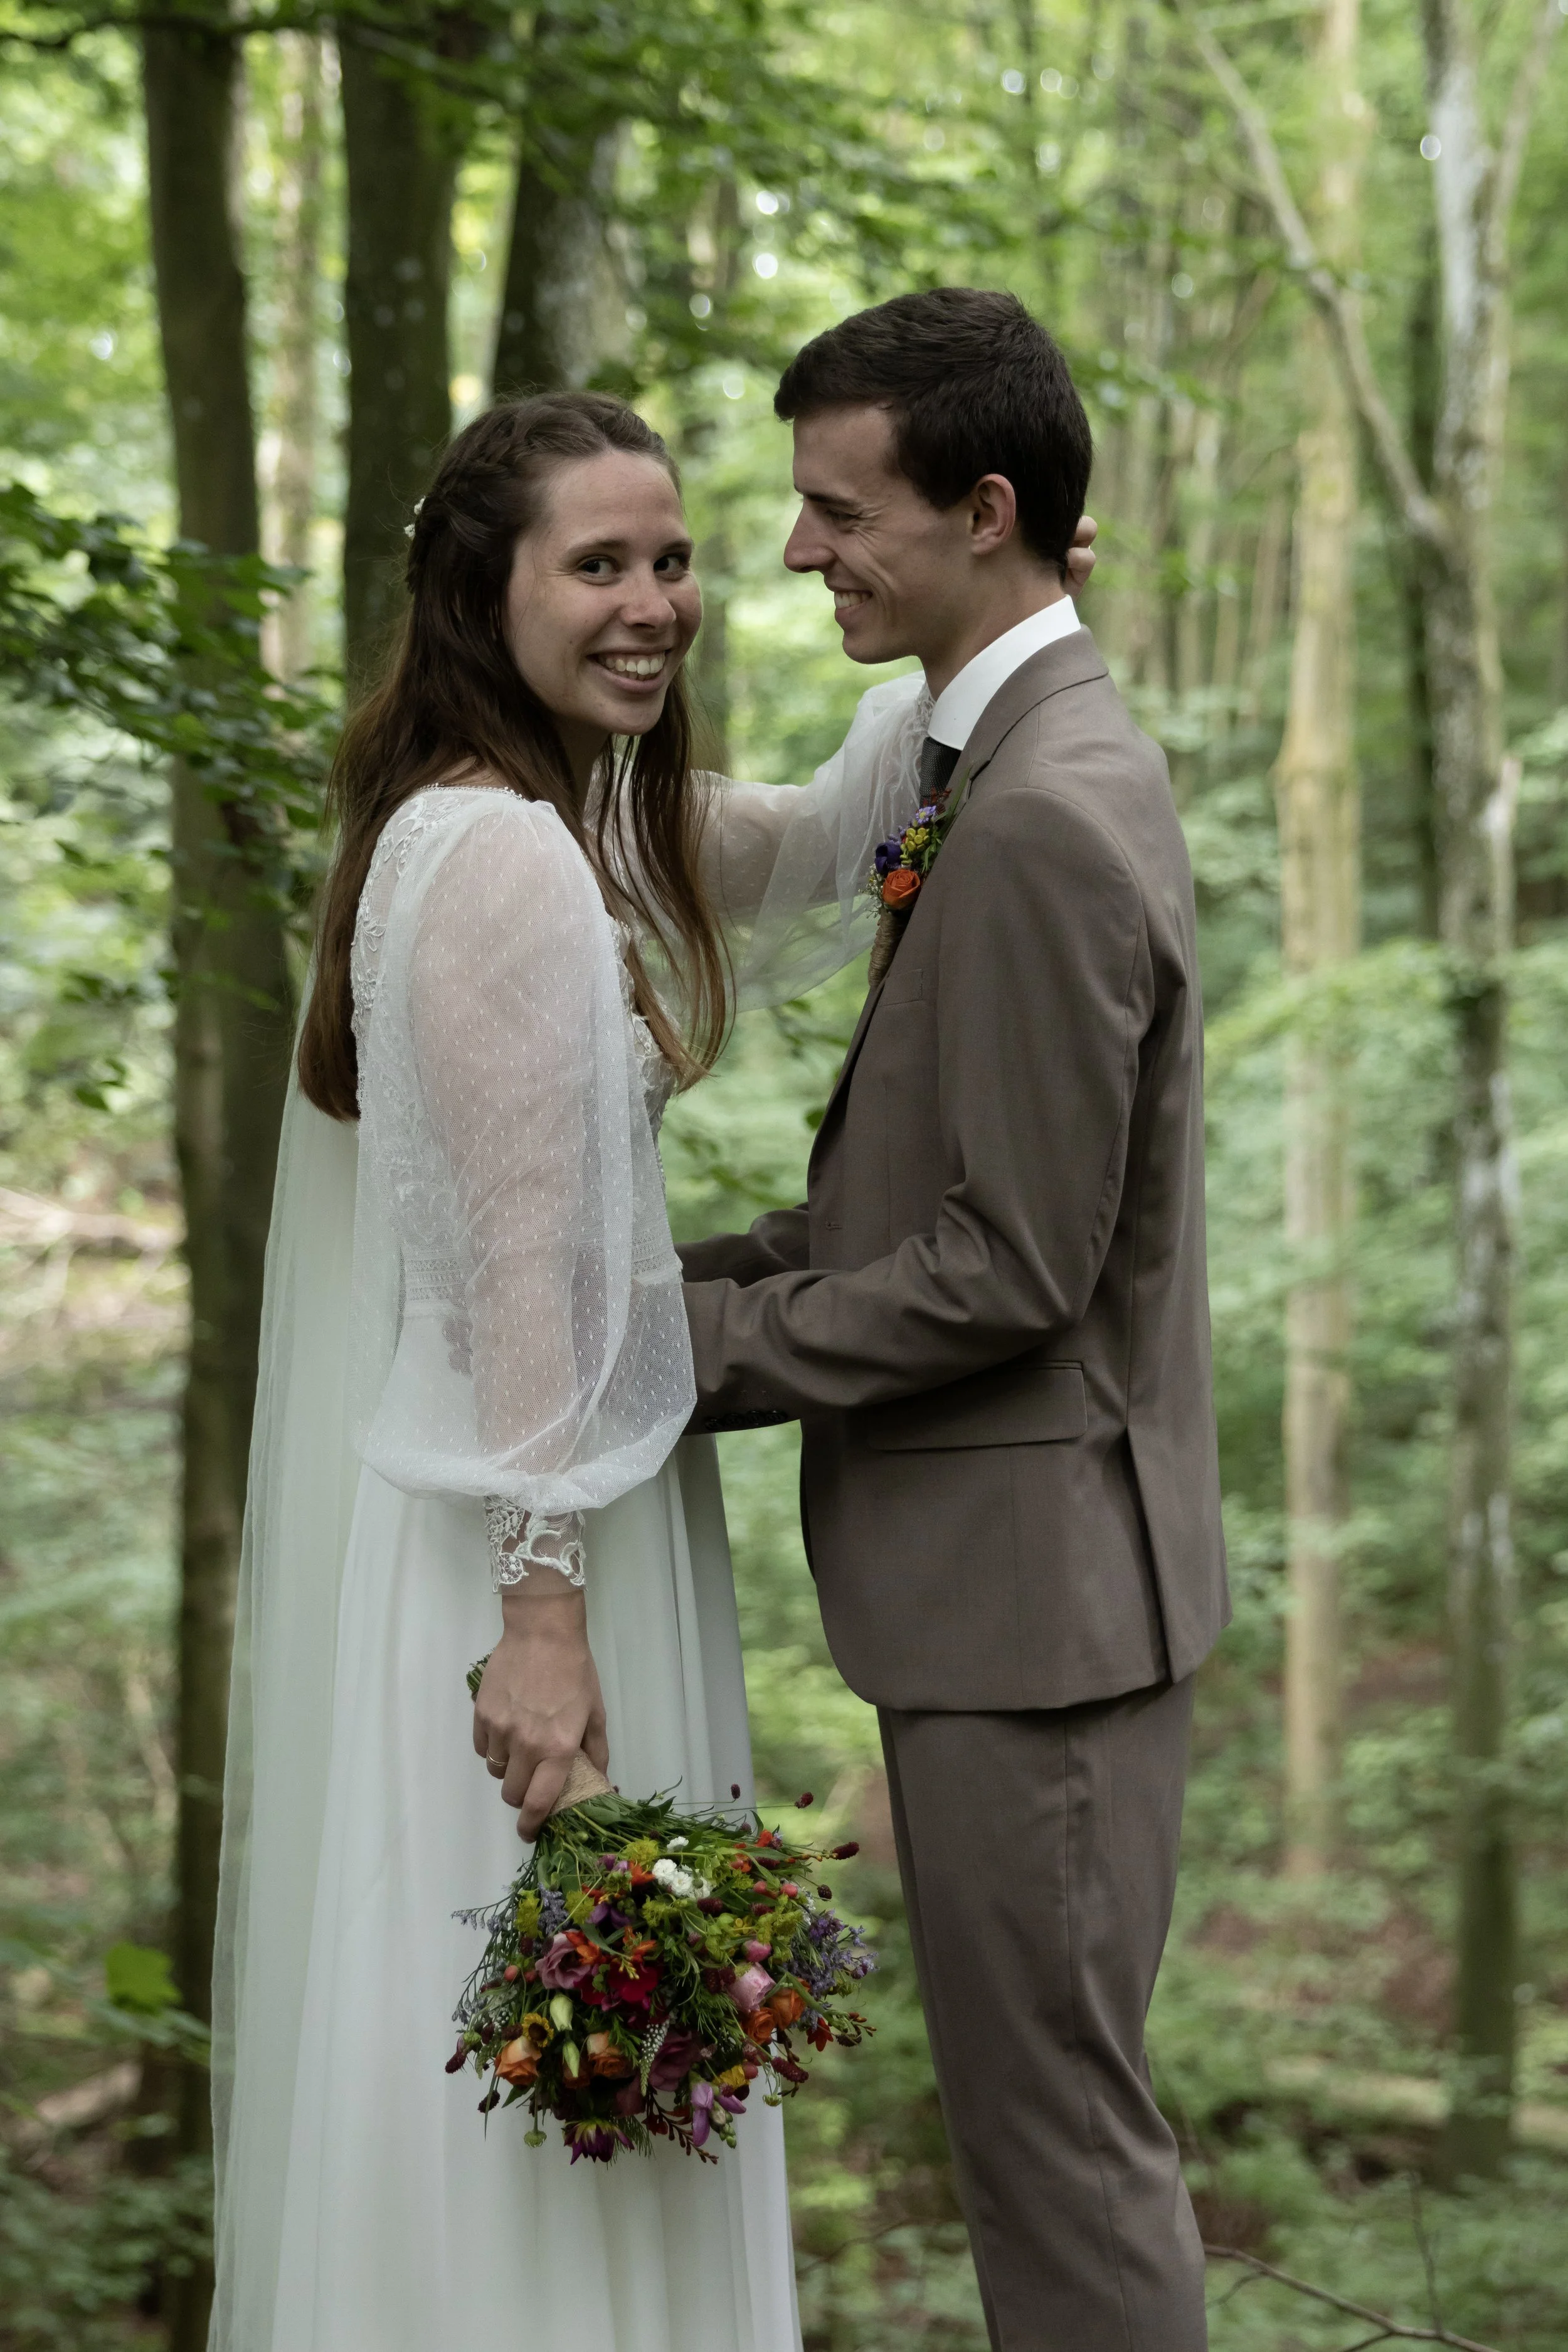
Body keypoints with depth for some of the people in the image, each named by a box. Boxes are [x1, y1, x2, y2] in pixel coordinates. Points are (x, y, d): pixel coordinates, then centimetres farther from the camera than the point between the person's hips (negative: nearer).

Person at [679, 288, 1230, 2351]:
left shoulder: (1044, 819, -21)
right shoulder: (1039, 760, 11)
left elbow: (1013, 1265, -21)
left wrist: (698, 1354, -13)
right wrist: (702, 1276, 6)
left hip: (1037, 1572, -10)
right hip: (1015, 1561, 10)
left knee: (1061, 2121, 0)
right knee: (1040, 2104, 18)